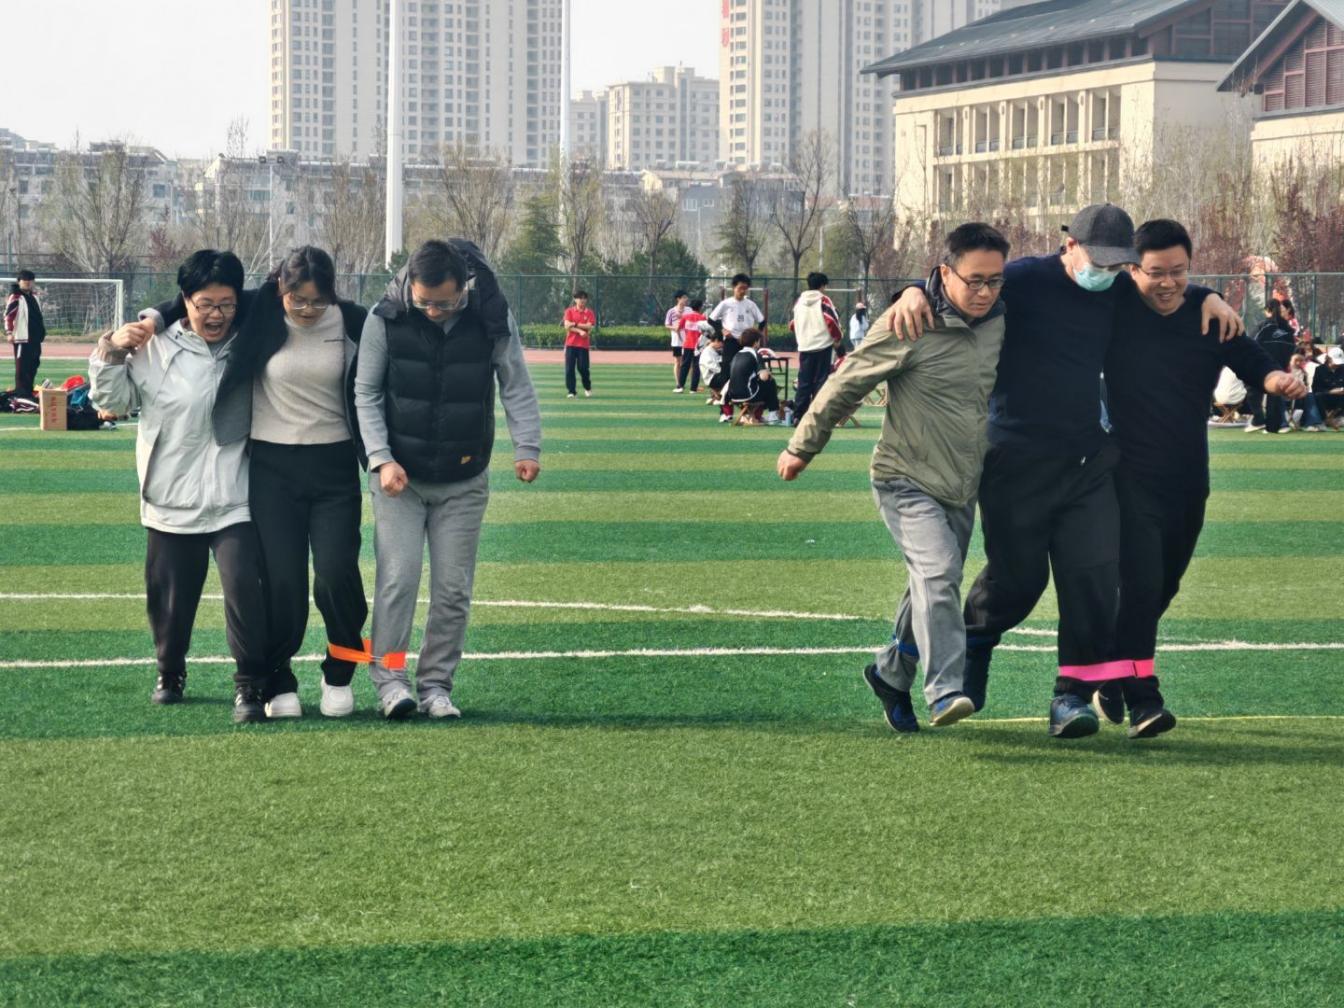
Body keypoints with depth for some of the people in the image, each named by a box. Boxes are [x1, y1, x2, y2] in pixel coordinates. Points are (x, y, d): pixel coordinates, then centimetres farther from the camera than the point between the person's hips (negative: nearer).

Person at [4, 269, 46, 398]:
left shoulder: (33, 296, 17)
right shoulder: (15, 297, -10)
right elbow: (8, 315, -17)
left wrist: (42, 332, 26)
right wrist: (9, 332, -25)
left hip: (35, 338, 9)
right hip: (22, 339, -9)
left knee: (33, 366, 13)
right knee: (22, 368, -6)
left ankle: (29, 392, 22)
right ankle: (21, 394, -5)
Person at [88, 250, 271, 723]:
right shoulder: (156, 347, -3)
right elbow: (113, 399, 2)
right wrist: (112, 351, -11)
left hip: (234, 501, -1)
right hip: (171, 501, 1)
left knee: (243, 587, -16)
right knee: (169, 597, 13)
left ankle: (251, 684, -5)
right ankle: (170, 672, 37)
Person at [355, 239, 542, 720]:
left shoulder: (492, 320, -8)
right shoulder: (385, 319, -10)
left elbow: (517, 387, 1)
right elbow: (366, 393, -3)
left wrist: (526, 447, -11)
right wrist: (382, 459, -12)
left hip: (464, 482, 1)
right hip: (399, 477, -1)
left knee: (454, 589, 3)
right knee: (398, 577, -12)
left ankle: (436, 682, 13)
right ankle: (389, 675, -1)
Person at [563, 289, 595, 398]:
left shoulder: (589, 312, 6)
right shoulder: (569, 311, 6)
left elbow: (589, 327, -7)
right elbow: (567, 326, -6)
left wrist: (575, 325, -13)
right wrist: (580, 331, -15)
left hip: (584, 345, -1)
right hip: (571, 344, 1)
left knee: (583, 368, -1)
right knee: (569, 368, -4)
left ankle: (588, 388, 21)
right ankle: (571, 391, 2)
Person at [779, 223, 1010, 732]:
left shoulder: (1000, 321, 2)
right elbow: (846, 385, -6)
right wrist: (802, 448, 2)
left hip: (962, 488, 6)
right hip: (906, 480, -6)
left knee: (934, 589, 13)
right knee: (937, 573, -24)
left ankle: (891, 673, 34)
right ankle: (945, 691, -28)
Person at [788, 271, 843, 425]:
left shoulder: (800, 300, 9)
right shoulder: (823, 300, -5)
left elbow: (792, 324, 13)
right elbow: (832, 320, -15)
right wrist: (837, 338, 0)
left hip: (804, 346, 4)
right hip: (823, 345, -4)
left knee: (803, 382, 7)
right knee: (821, 381, -1)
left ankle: (798, 416, 3)